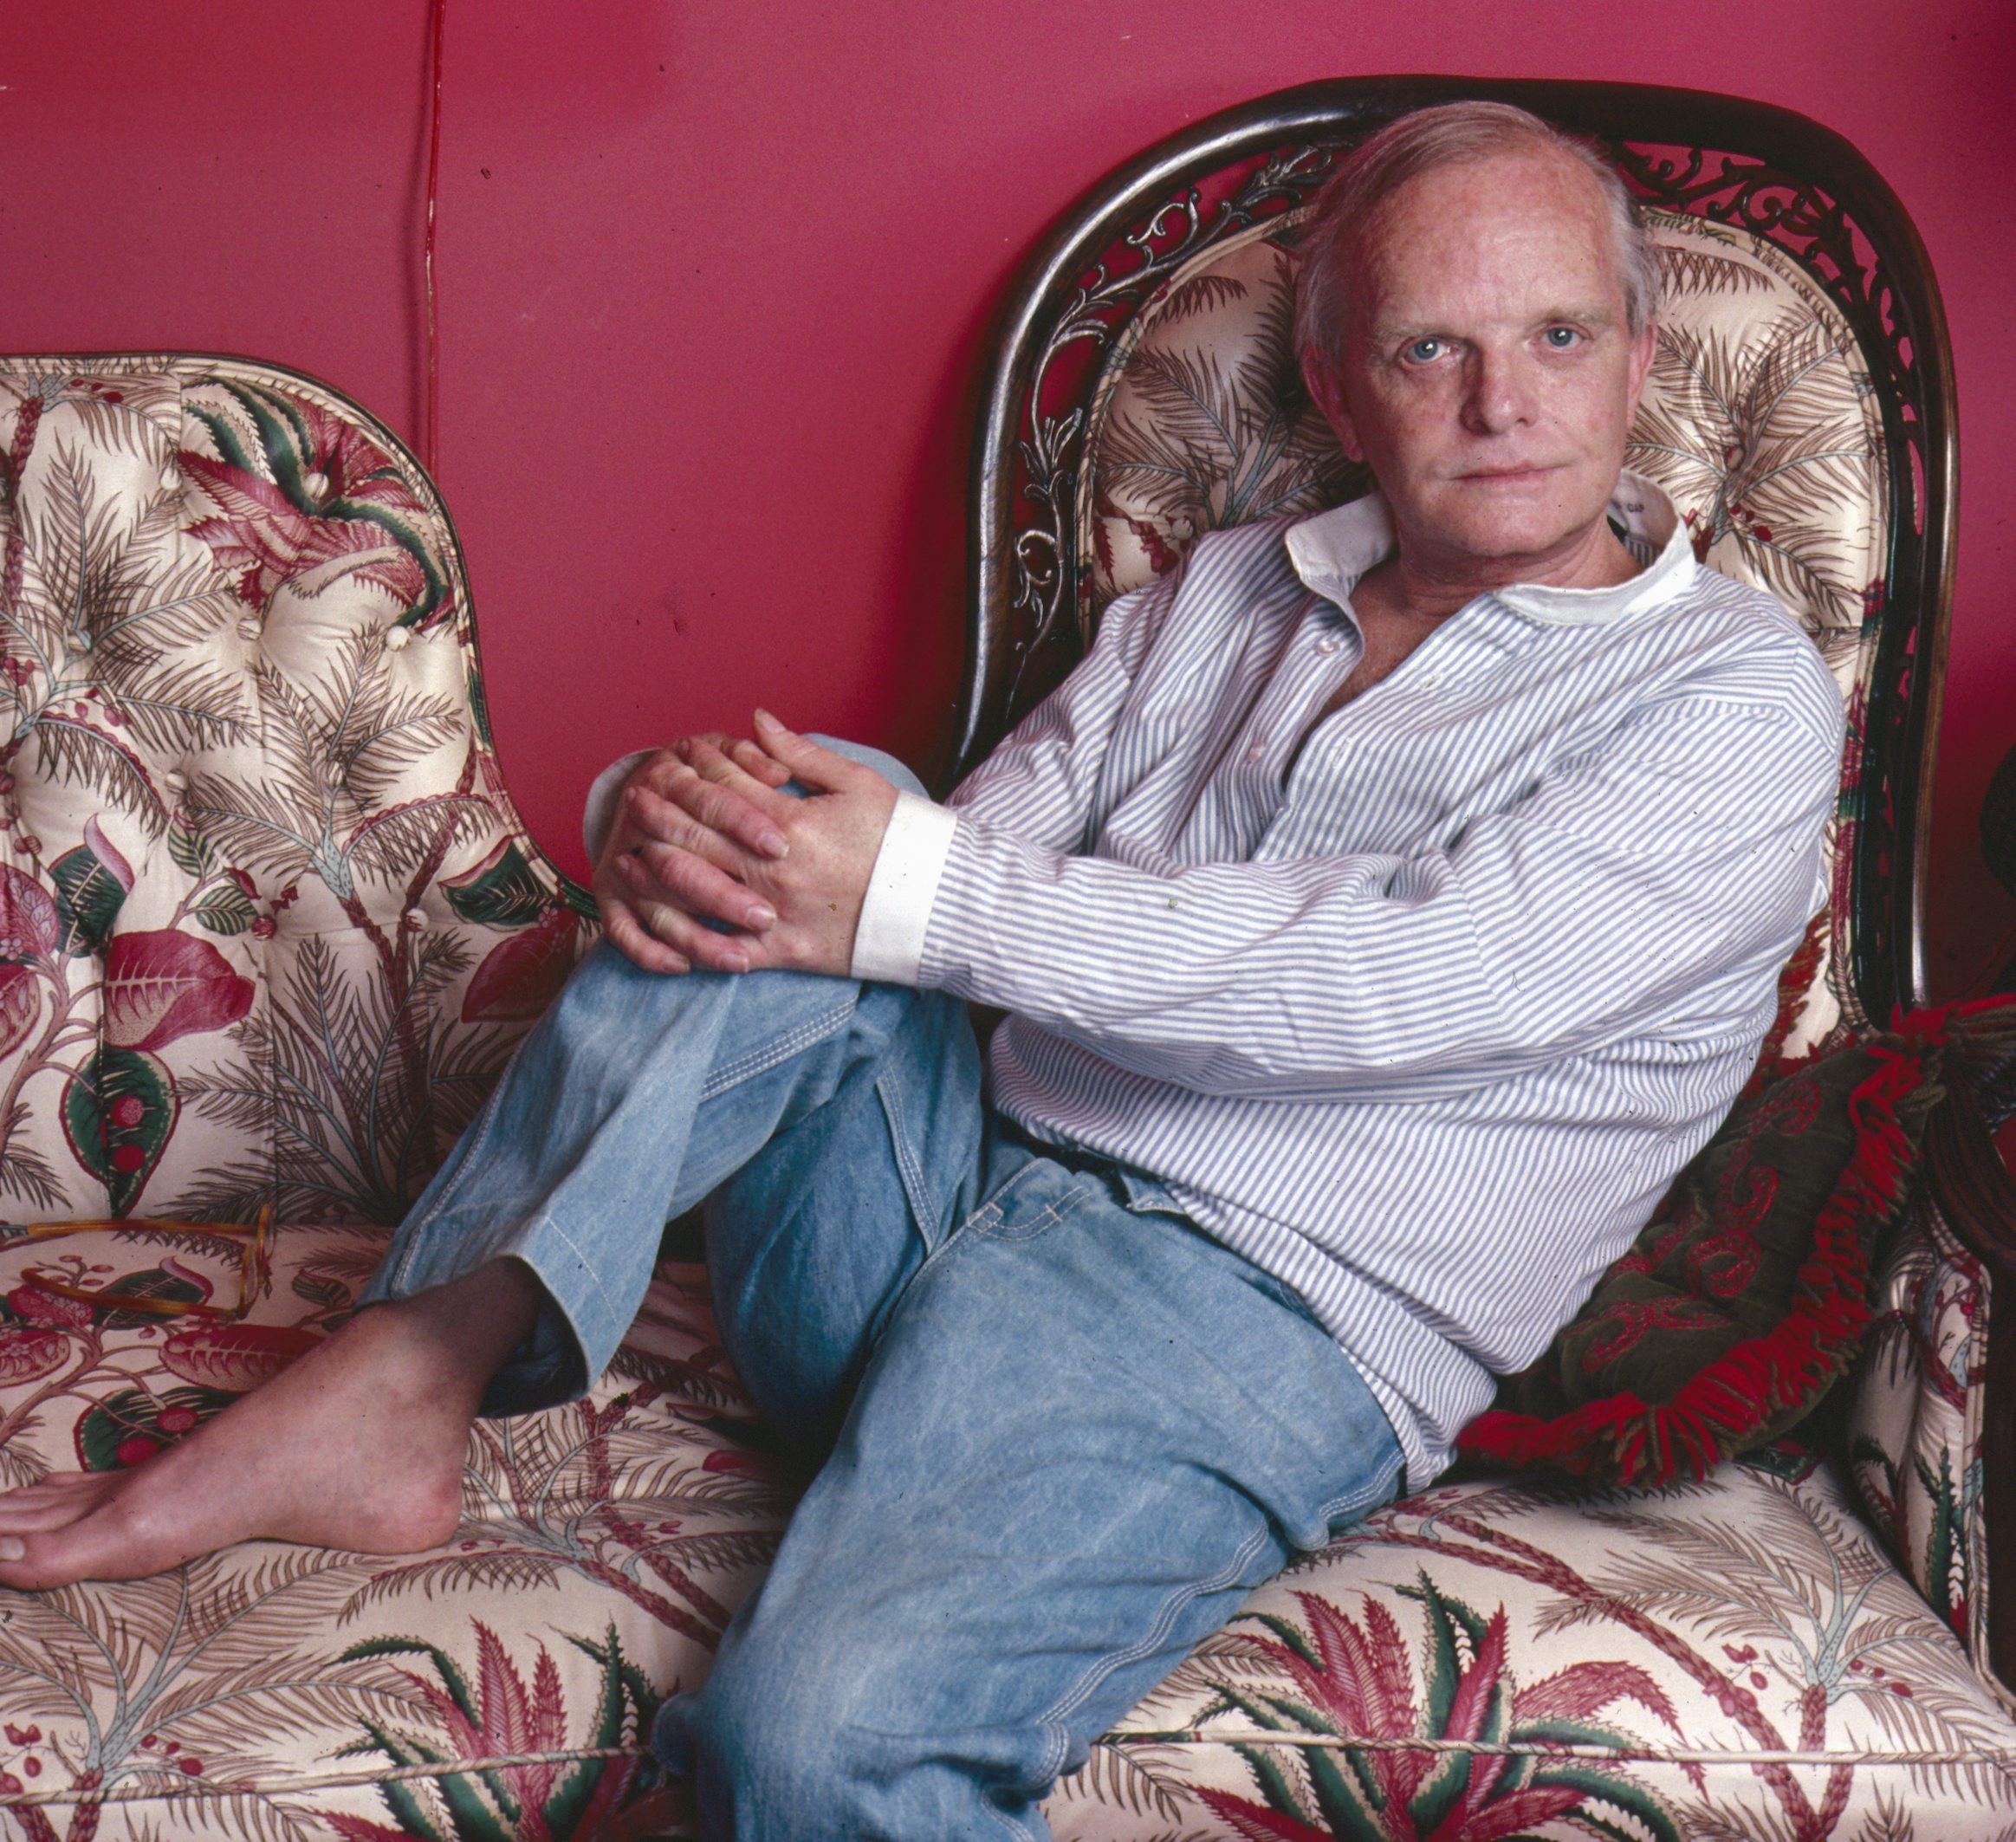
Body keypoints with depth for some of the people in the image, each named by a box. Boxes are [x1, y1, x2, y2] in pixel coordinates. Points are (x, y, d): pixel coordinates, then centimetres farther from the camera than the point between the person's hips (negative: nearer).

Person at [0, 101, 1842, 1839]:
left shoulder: (1738, 698, 0)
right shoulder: (1221, 597, 18)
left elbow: (1422, 976, -16)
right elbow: (962, 852, 12)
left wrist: (918, 892, -19)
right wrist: (695, 821, -13)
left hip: (1244, 1314, -6)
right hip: (930, 1187, 6)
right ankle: (409, 1372, -18)